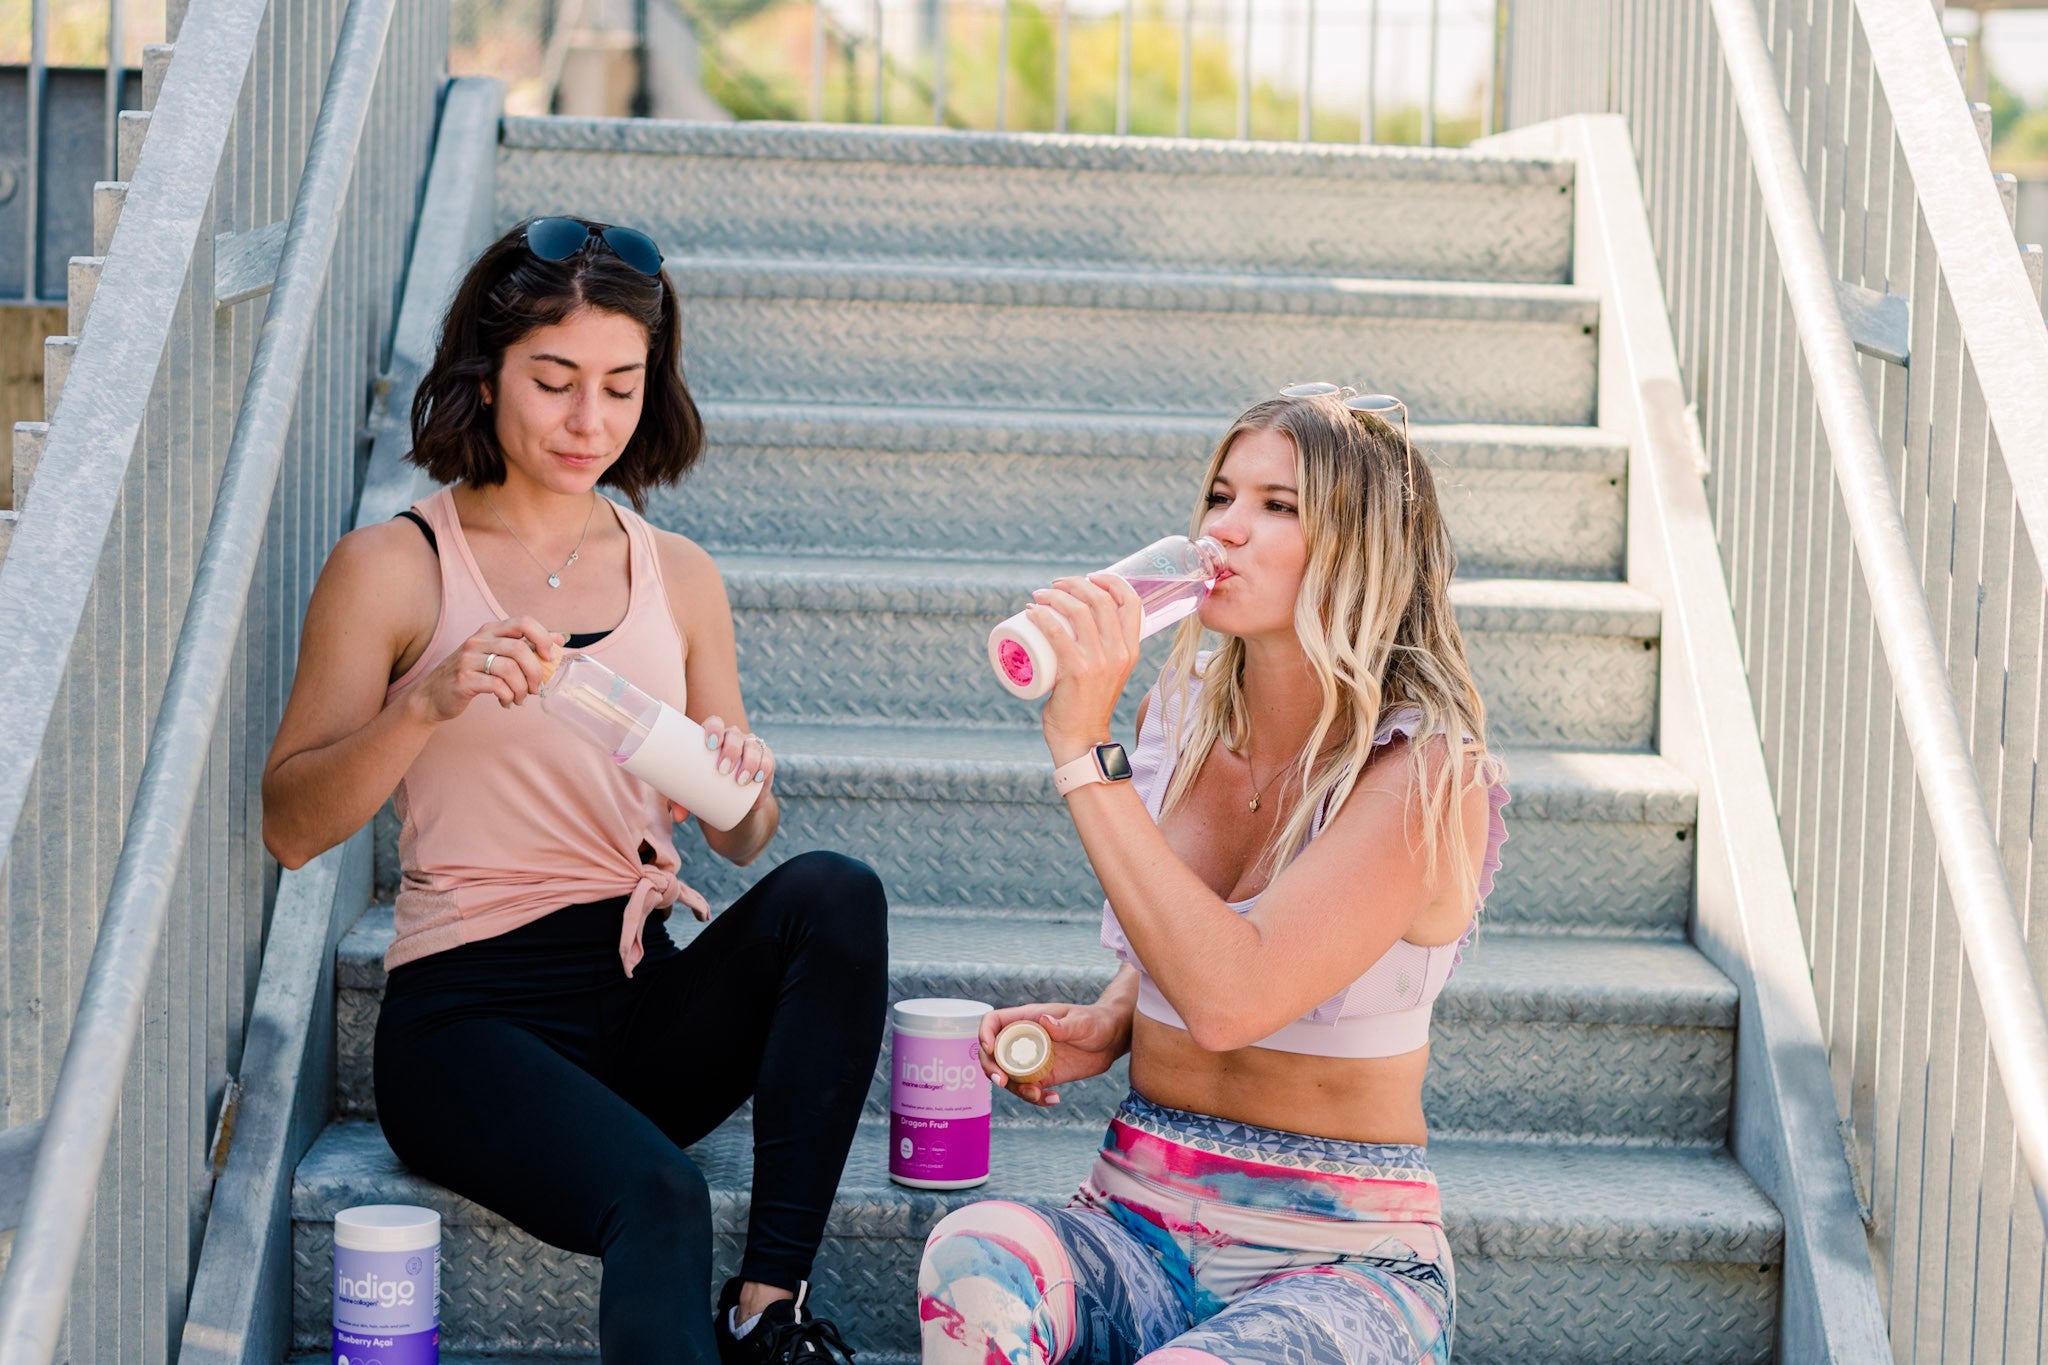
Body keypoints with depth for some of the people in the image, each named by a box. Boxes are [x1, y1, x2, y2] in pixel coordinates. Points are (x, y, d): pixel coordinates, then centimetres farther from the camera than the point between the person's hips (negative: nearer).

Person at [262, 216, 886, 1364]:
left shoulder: (678, 576, 13)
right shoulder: (395, 567, 1)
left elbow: (737, 840, 15)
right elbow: (291, 827, -3)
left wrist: (742, 786, -9)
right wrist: (427, 705, -19)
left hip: (645, 992, 5)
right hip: (470, 1010, -5)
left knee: (832, 894, -27)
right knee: (658, 1194, -35)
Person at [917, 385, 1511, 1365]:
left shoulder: (1428, 774, -13)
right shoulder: (1178, 713, 5)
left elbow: (1231, 994, -28)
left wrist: (1084, 750, -25)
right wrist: (1108, 1027, 3)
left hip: (1339, 1257, -4)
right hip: (1138, 1226, 4)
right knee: (973, 1254, -31)